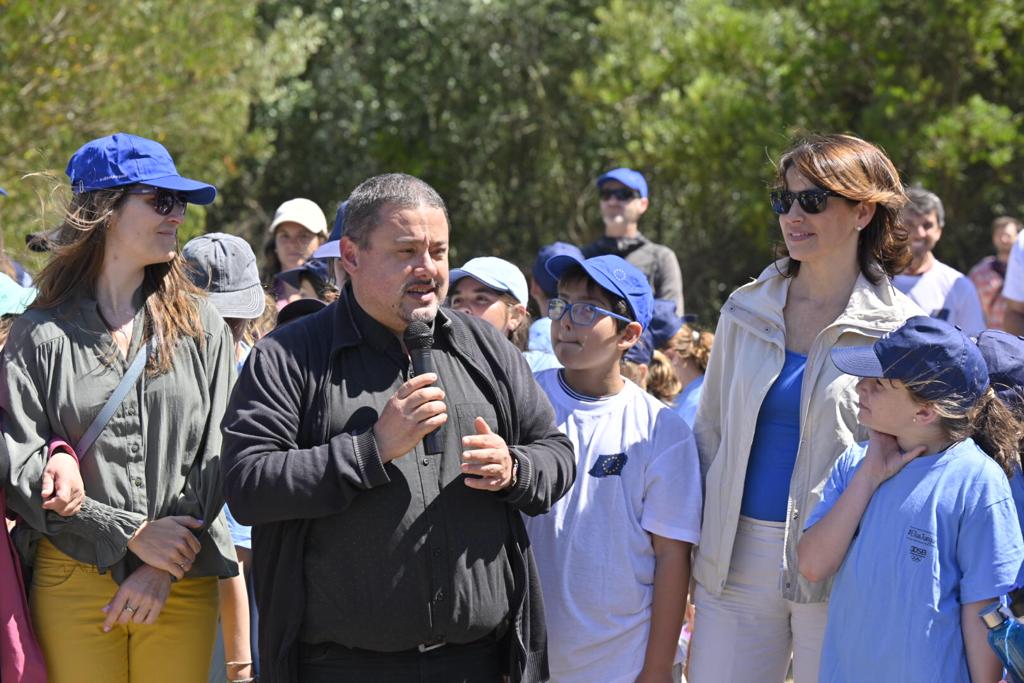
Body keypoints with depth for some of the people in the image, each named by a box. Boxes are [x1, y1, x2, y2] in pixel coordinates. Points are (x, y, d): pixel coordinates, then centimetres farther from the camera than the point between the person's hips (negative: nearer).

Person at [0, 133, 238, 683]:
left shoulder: (200, 326, 7)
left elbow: (215, 457, 2)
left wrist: (165, 568, -8)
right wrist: (133, 535, -12)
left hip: (182, 583, 2)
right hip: (71, 580, -1)